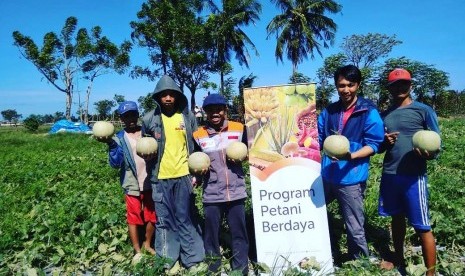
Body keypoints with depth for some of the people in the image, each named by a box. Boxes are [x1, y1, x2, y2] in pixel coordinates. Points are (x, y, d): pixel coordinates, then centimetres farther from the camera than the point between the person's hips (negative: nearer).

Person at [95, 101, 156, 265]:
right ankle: (137, 251, 26)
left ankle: (147, 244, 35)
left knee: (152, 215, 12)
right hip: (132, 185, -1)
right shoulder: (119, 138, -3)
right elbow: (115, 163, -12)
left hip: (150, 183, 2)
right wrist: (110, 145, -26)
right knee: (133, 218, 10)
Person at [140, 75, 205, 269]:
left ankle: (192, 258, 21)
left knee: (185, 219, 8)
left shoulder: (188, 117, 0)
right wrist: (146, 154, -9)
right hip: (160, 177, 1)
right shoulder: (149, 119, -1)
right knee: (164, 220, 11)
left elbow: (196, 145, 6)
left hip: (183, 175, 0)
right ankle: (166, 259, 26)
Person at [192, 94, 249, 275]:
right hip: (211, 194, 0)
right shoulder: (198, 135, 2)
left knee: (239, 232, 10)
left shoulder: (239, 129, 1)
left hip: (236, 192, 0)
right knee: (211, 233, 10)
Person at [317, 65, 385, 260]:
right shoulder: (329, 111, 8)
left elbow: (373, 145, -10)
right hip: (325, 175, 5)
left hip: (351, 178, -5)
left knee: (354, 229, 7)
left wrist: (351, 156, -26)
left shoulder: (369, 112, -7)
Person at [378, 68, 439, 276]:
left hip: (413, 176, -5)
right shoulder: (384, 115, 10)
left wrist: (428, 153, -27)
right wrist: (385, 142, -7)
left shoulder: (423, 110, -3)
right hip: (389, 175, 5)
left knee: (422, 227, 0)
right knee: (397, 218, 17)